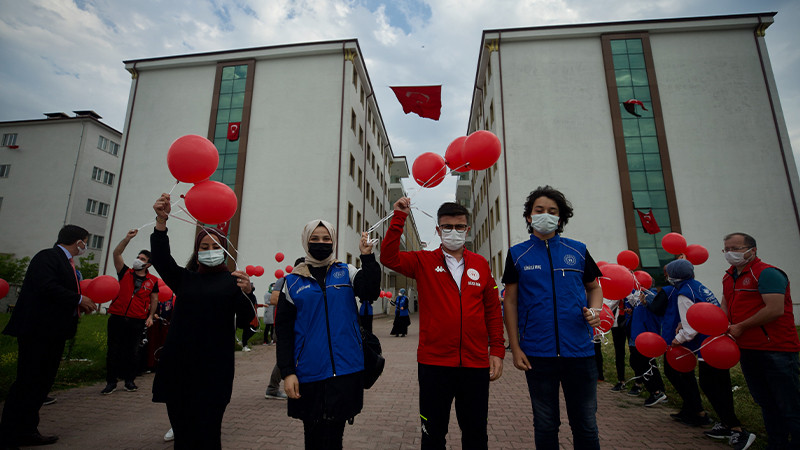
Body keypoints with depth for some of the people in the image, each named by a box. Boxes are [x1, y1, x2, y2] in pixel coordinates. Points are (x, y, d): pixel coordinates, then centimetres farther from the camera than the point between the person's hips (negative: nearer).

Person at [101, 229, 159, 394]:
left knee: (131, 351, 7)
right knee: (113, 350, 4)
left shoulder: (153, 280, 5)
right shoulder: (125, 272, 6)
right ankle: (111, 382, 15)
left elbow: (154, 299, 9)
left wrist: (150, 316, -1)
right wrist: (128, 238, -10)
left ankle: (129, 380, 18)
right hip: (117, 317, 1)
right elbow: (116, 253, -3)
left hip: (137, 320, 0)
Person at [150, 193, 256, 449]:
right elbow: (161, 259, -7)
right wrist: (161, 221, -21)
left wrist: (247, 294, -23)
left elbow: (244, 322, -3)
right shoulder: (185, 279, 11)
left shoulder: (233, 281, 2)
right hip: (178, 366, 3)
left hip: (214, 369, -3)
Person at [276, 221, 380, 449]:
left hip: (345, 370, 0)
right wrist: (287, 372, -4)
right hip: (309, 373, 0)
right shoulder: (293, 281, 4)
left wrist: (367, 257, -20)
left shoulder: (346, 272, 5)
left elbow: (371, 292, -13)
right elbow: (284, 330, 3)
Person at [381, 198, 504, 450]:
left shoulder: (480, 264, 4)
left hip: (476, 363, 2)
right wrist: (399, 218, -19)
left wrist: (497, 351, 4)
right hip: (434, 362, -2)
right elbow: (389, 257, -16)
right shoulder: (424, 262, -1)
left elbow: (493, 311, 8)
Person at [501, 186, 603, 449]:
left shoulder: (578, 250, 6)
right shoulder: (517, 254, 1)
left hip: (579, 350, 1)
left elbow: (594, 287, 16)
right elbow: (511, 301, 2)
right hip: (537, 354, -1)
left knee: (586, 425, 12)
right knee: (545, 426, 13)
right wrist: (515, 348, -3)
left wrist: (595, 310, -7)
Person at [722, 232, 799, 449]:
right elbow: (726, 306, 19)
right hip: (747, 349, 8)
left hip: (776, 349, -8)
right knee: (766, 403, 17)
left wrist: (740, 327, -15)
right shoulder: (729, 277, 13)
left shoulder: (766, 273, -13)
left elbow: (775, 310, -22)